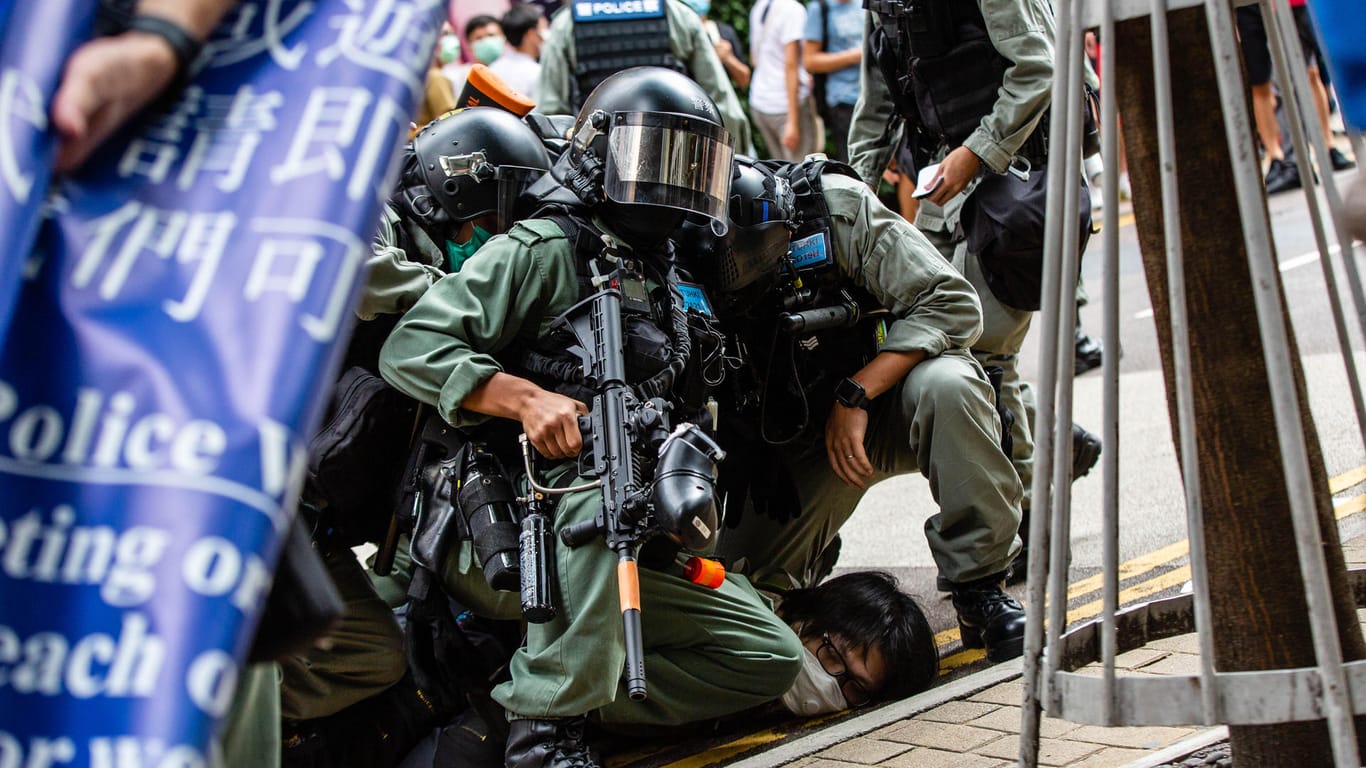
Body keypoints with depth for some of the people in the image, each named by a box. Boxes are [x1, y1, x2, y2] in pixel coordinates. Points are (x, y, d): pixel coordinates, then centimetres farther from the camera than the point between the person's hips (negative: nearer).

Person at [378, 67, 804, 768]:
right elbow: (410, 349, -13)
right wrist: (526, 397, -24)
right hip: (517, 528, -7)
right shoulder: (543, 250, -3)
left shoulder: (665, 282, 22)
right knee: (609, 493, -39)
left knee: (771, 659, -2)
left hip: (625, 552, 7)